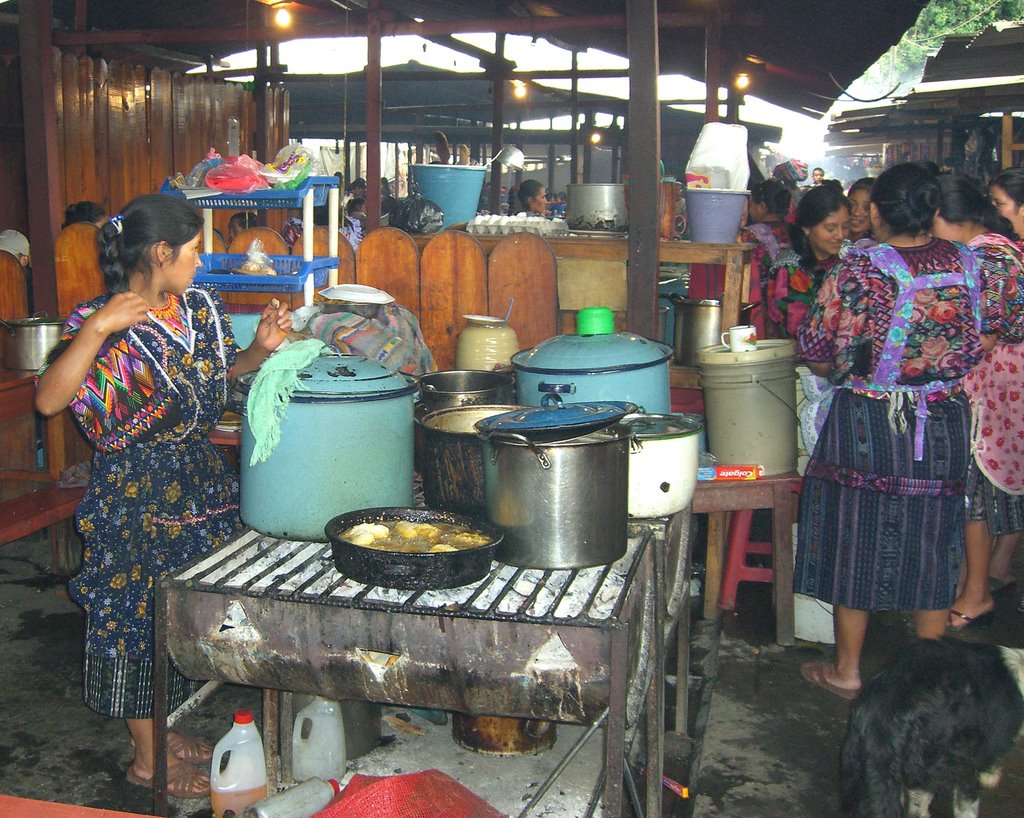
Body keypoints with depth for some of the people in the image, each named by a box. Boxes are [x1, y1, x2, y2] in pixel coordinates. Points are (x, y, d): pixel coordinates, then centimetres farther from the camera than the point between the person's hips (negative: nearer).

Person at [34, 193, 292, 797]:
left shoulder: (199, 307, 3)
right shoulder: (101, 325, -16)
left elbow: (219, 372, 17)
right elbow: (49, 400, -27)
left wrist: (261, 349, -2)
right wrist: (98, 328, -35)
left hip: (199, 486, 7)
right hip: (135, 494, -7)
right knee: (139, 618, 6)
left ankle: (166, 729, 37)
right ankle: (149, 759, 22)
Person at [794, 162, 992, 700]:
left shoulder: (861, 268, -15)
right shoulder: (966, 263, -1)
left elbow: (814, 348, -9)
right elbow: (976, 347, 9)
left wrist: (841, 373, 12)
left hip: (867, 424, -4)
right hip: (945, 425, 4)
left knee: (857, 539, 9)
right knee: (931, 541, 15)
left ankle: (847, 670, 20)